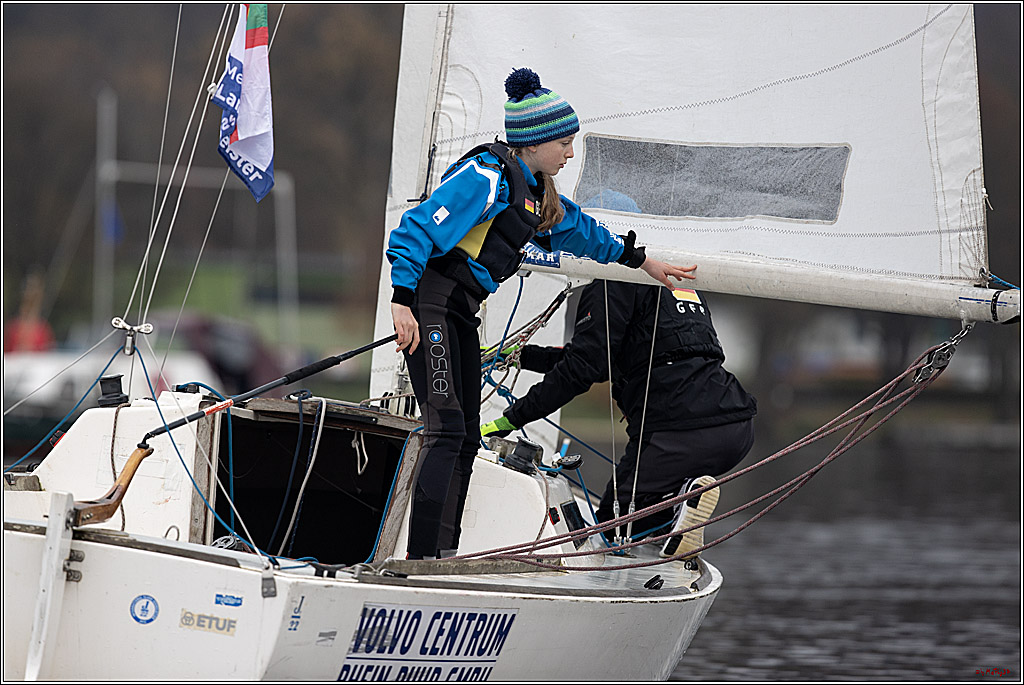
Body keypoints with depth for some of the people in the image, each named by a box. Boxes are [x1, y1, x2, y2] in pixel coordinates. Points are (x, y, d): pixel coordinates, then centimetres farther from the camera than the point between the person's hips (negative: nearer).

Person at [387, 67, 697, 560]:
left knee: (466, 436, 7)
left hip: (461, 314, 10)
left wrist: (640, 260, 42)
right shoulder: (486, 177, -15)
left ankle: (443, 555, 11)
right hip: (427, 304, -10)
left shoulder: (534, 189, 15)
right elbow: (418, 228, -21)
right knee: (447, 426, -19)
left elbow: (577, 229, 34)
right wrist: (401, 302, -29)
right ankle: (419, 558, -23)